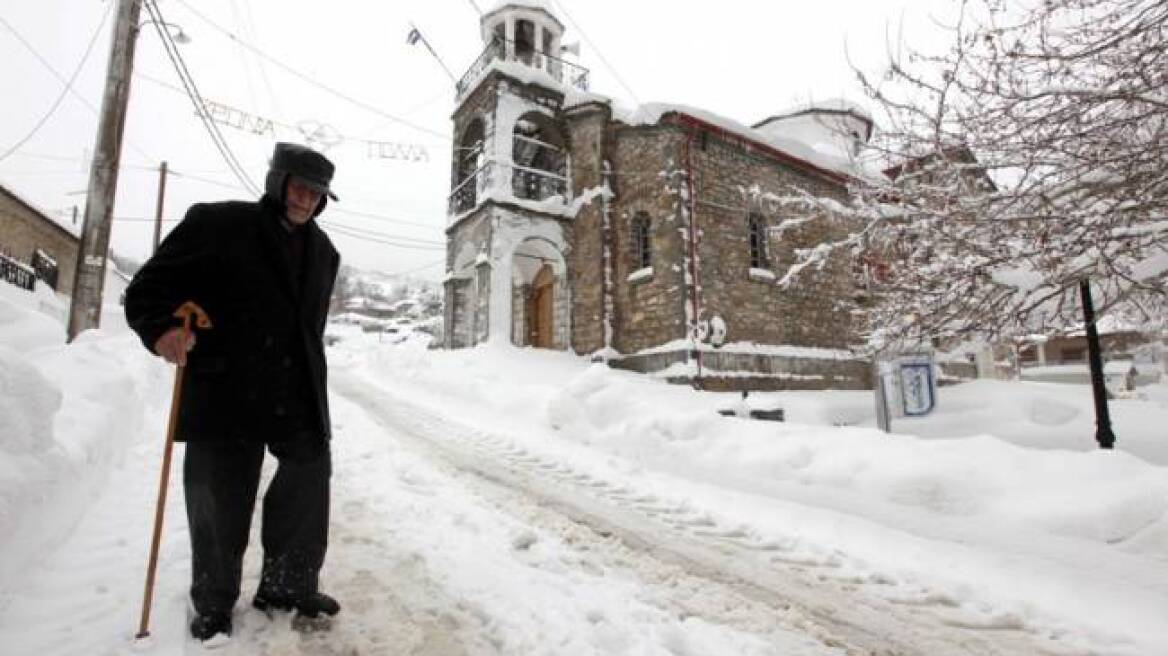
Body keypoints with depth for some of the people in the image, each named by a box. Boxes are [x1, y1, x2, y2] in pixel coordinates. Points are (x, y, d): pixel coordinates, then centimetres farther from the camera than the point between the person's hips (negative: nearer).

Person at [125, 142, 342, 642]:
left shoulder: (323, 251, 15)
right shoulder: (217, 223, -2)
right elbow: (147, 287, -3)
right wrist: (161, 328, -23)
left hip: (297, 399, 5)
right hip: (225, 395, -5)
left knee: (309, 483, 9)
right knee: (220, 500, 6)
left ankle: (289, 588, 30)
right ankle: (213, 606, 28)